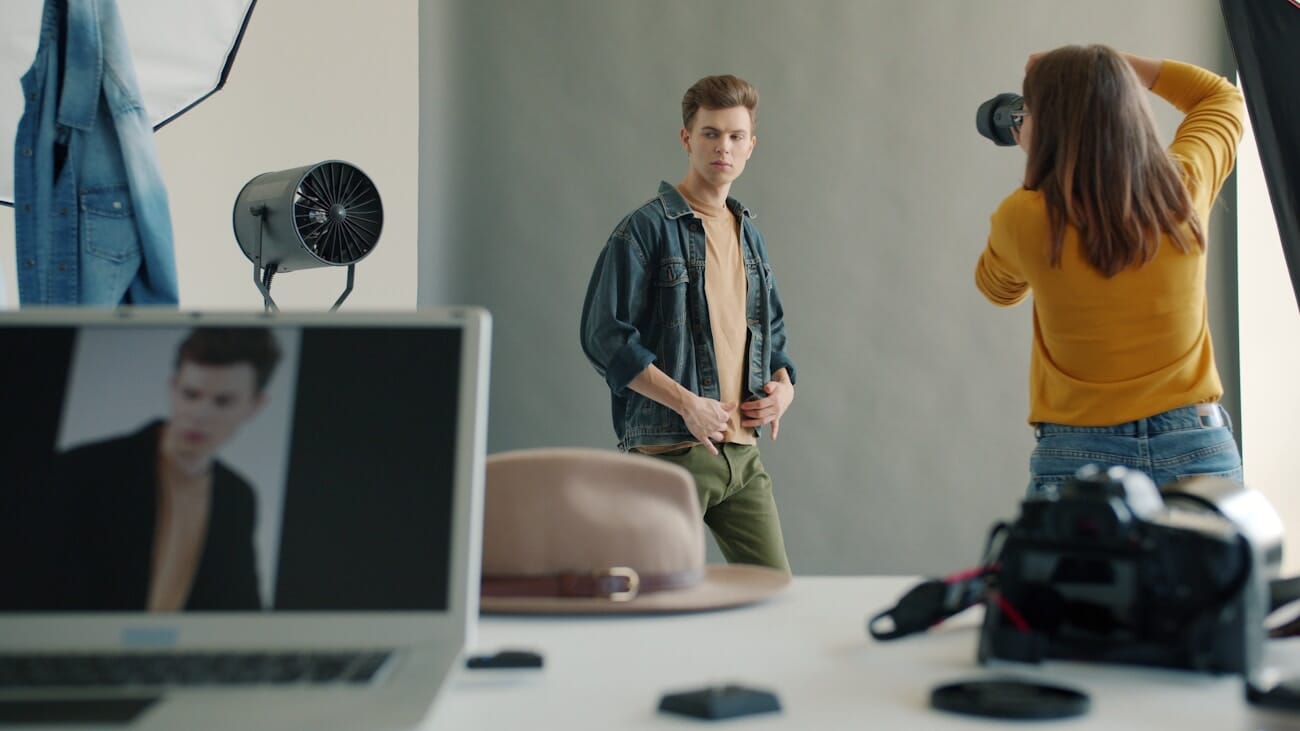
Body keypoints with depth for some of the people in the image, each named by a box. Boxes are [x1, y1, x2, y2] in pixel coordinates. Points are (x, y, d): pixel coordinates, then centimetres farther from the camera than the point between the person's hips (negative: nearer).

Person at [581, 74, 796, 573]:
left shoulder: (750, 235, 16)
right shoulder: (646, 229, -6)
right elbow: (606, 337, -13)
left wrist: (784, 386, 5)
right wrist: (688, 403, -19)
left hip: (742, 453, 7)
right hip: (671, 452, -6)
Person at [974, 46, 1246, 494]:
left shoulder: (1026, 218, -11)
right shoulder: (1185, 188, -3)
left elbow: (997, 287, 14)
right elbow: (1221, 97, 20)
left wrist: (1037, 168, 15)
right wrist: (1111, 64, 16)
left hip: (1078, 458, -2)